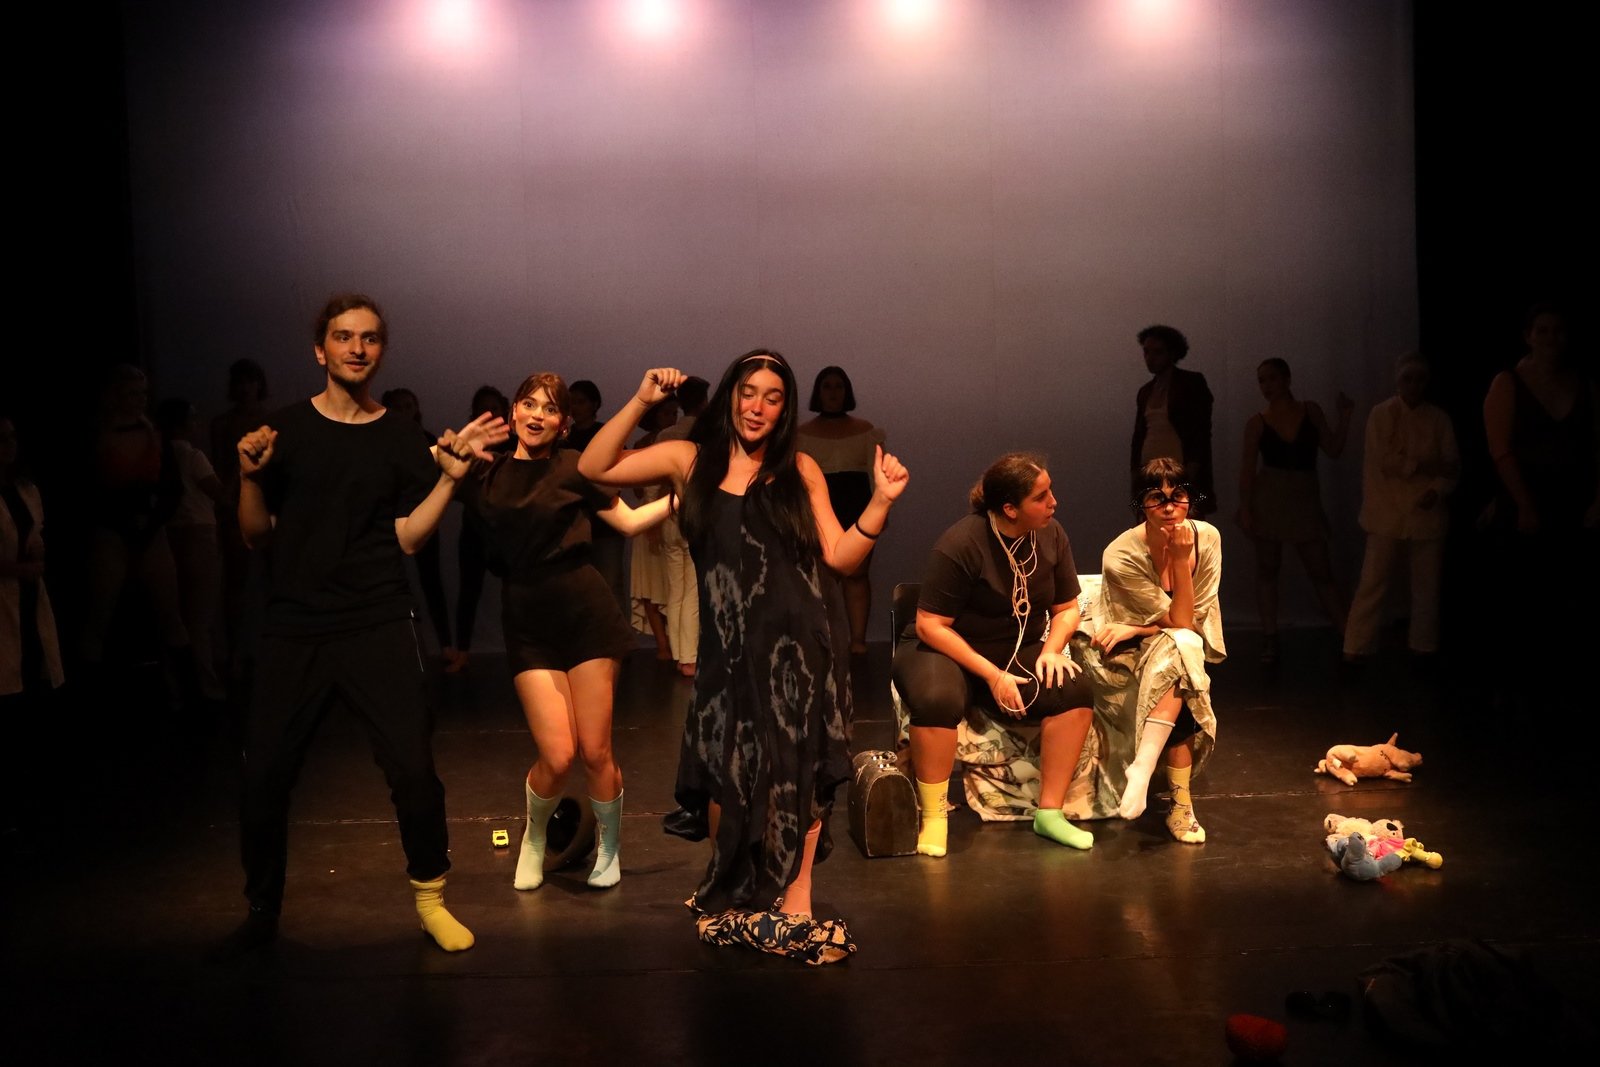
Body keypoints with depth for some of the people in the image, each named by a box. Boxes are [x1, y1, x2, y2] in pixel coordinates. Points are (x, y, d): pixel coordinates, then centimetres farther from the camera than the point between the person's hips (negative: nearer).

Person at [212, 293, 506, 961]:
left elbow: (407, 537, 0)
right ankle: (262, 911, 23)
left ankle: (430, 899, 13)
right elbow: (257, 536, 5)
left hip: (379, 629, -1)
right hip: (292, 630, 1)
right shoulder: (285, 429, 5)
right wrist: (250, 477, -12)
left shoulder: (400, 439, 6)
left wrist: (449, 476, -9)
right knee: (263, 777, 3)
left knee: (413, 768, -7)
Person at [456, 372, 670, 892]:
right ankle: (534, 838, 26)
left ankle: (609, 847, 28)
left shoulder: (573, 467, 3)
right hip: (527, 622, 1)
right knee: (557, 756, -7)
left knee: (595, 751, 0)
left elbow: (630, 521, 7)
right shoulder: (485, 473, 7)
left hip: (584, 612, -1)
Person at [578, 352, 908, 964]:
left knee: (800, 770, -2)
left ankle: (792, 904, 5)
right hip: (730, 643, 0)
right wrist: (641, 401, -3)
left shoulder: (799, 470, 8)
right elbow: (593, 469, 2)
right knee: (728, 773, -1)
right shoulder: (690, 460, 8)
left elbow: (840, 558, 5)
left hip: (803, 638, 0)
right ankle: (729, 894, 23)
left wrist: (881, 501, -7)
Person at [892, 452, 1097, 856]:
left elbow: (1067, 608, 8)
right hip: (950, 652, -5)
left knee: (1075, 690, -24)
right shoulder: (961, 544, -21)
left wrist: (1051, 649, -13)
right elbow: (931, 625, -20)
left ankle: (1049, 812, -11)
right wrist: (992, 675, -24)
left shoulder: (1050, 535, -3)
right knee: (937, 700, -38)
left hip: (1020, 654, 5)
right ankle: (933, 816, -16)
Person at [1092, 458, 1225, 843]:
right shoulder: (1121, 556, -23)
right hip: (1125, 657, -3)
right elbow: (1180, 622, -20)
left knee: (1184, 648, -33)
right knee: (1182, 647, -34)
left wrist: (1136, 629, -22)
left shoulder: (1207, 537, -11)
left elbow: (1195, 621, -11)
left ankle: (1143, 767, -34)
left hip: (1183, 650, 3)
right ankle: (1180, 801, -37)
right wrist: (1180, 560, -28)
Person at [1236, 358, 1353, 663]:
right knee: (1267, 570, 4)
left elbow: (1333, 450, 3)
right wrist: (1245, 509, -7)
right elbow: (1247, 468, -1)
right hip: (1267, 498, 0)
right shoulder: (1257, 422, 0)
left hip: (1305, 500, 0)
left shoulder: (1310, 411, 4)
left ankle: (1348, 636, 6)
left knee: (1321, 572, 0)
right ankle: (1270, 638, 11)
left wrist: (1345, 417, -6)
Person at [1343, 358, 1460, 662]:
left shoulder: (1439, 419, 5)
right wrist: (1425, 467, -16)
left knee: (1427, 586, 7)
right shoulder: (1381, 415, -3)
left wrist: (1438, 490, -14)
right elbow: (1385, 462, -11)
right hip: (1387, 514, -3)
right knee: (1372, 583, -4)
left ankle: (1423, 647, 20)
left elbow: (1452, 464, 4)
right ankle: (1355, 649, 0)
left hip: (1427, 514, 3)